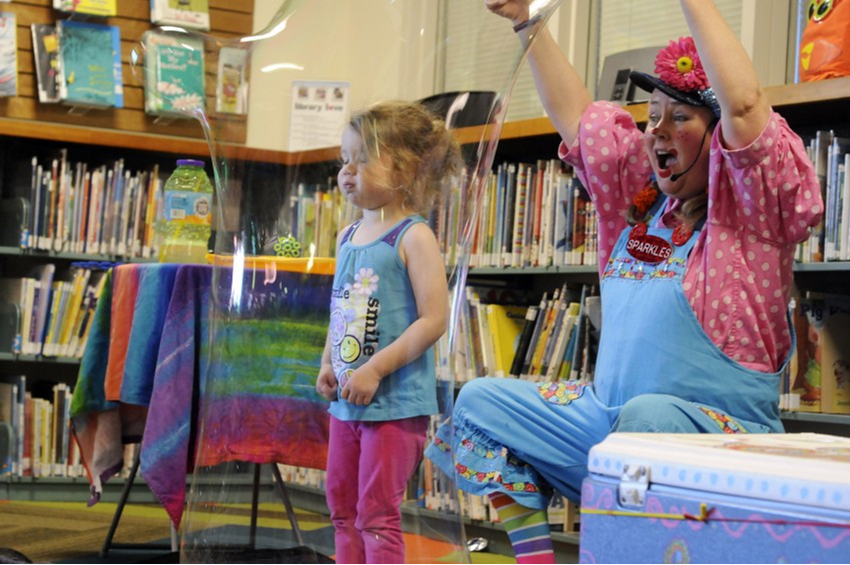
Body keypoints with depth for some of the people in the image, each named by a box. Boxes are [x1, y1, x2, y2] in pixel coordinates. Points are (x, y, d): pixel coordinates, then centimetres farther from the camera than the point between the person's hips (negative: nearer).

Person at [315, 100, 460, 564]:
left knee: (377, 514, -3)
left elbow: (434, 319, -18)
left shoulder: (413, 238, -13)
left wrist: (374, 369, -20)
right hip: (347, 401, 8)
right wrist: (328, 364, 5)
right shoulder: (348, 237, 11)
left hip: (396, 401, -8)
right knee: (342, 508, 15)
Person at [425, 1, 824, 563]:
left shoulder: (748, 208, -7)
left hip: (720, 437, -8)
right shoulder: (639, 192, 14)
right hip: (606, 421, 8)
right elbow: (575, 113, 19)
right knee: (480, 403, 3)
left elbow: (743, 103, -23)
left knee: (649, 415, -40)